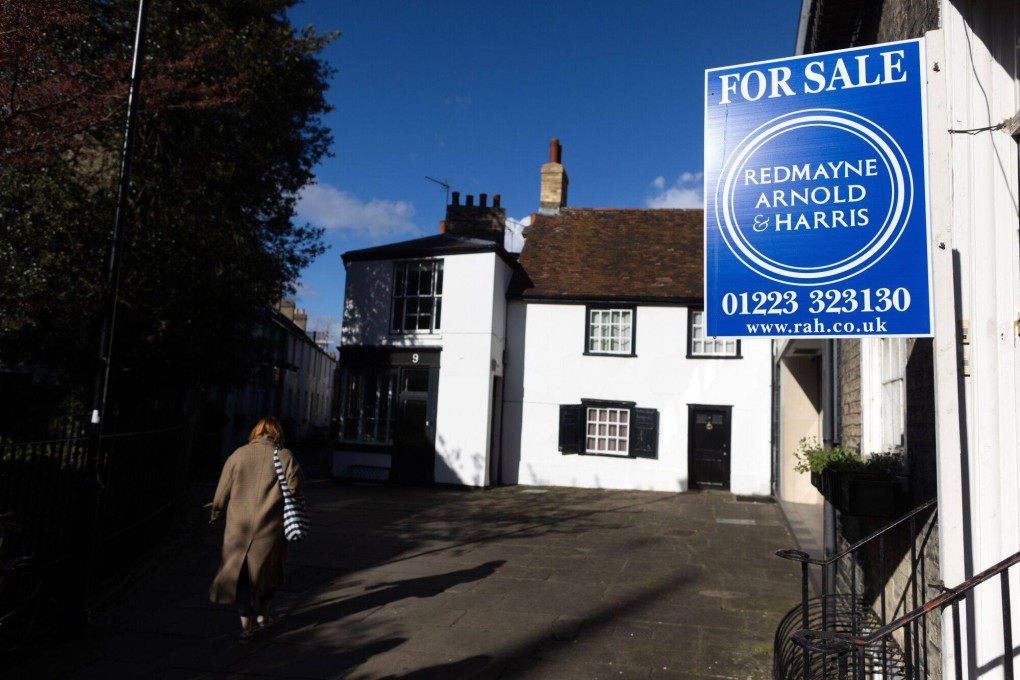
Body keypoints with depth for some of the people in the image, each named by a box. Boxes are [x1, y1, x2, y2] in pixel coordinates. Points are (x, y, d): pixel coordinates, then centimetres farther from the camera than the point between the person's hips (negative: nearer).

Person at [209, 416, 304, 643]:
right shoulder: (284, 456, -6)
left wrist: (215, 513, 18)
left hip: (239, 526, 1)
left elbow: (223, 489, 4)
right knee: (268, 570, 19)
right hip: (269, 526, -1)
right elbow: (295, 485, -14)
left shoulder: (239, 454, 0)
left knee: (242, 573, 12)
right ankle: (263, 616, 30)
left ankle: (246, 625, 9)